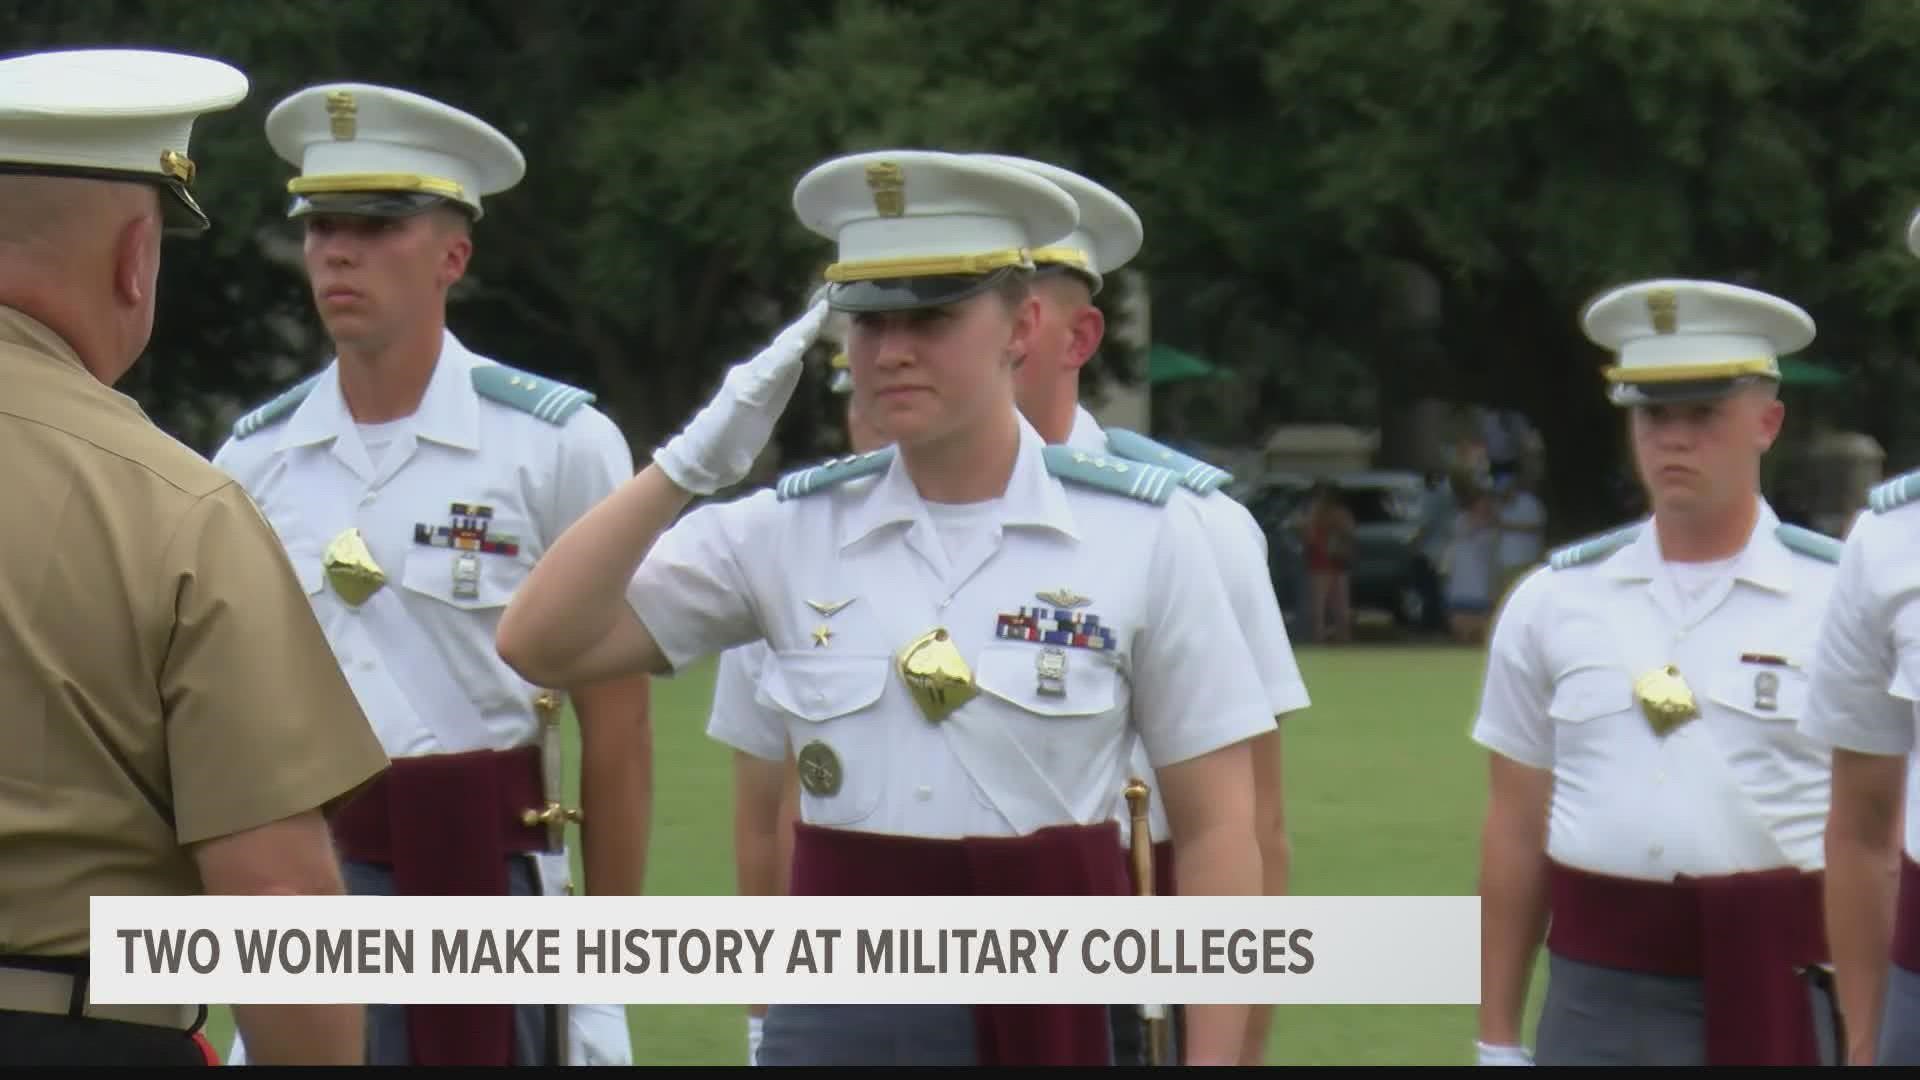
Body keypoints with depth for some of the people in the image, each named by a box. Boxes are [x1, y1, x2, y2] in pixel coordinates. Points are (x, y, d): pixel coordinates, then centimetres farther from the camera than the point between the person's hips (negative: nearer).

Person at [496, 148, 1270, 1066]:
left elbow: (1217, 828, -1)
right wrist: (688, 465, -12)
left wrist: (1213, 1059, -7)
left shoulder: (1139, 540, -2)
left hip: (1065, 1022, -1)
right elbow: (541, 644, -4)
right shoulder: (787, 534, 2)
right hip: (840, 1017, 2)